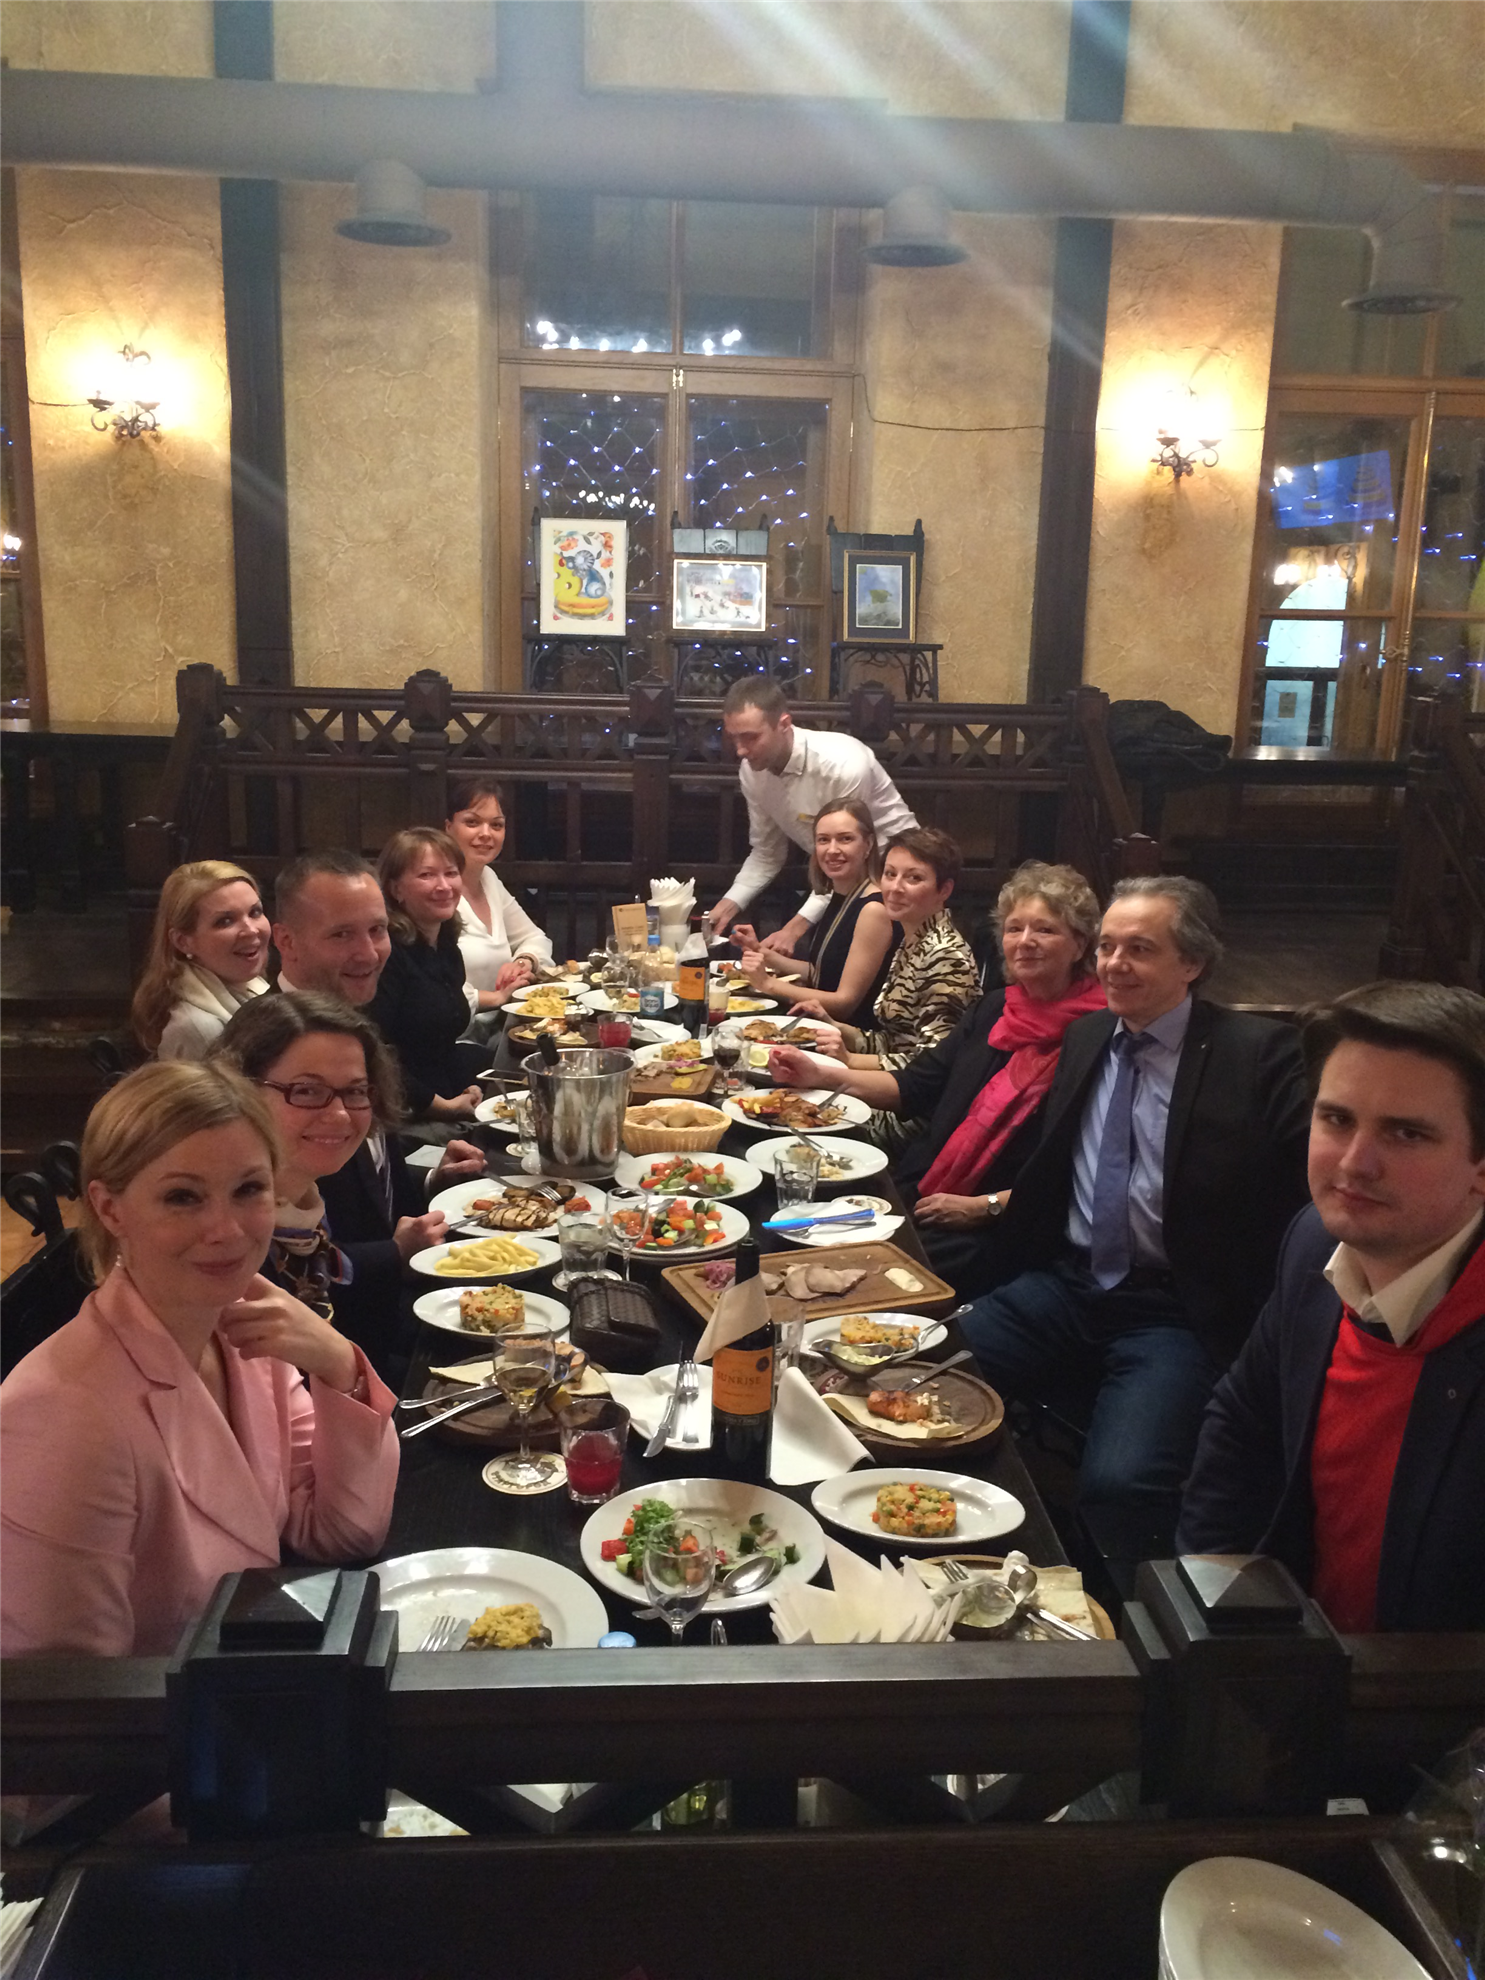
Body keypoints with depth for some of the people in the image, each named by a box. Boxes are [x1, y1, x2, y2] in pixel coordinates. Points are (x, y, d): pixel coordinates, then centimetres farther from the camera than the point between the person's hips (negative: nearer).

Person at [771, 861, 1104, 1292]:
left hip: (1001, 1228, -6)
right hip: (921, 1199, 6)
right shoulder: (995, 1010, 13)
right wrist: (820, 1075, 5)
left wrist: (984, 1206, -14)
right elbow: (916, 1086, 15)